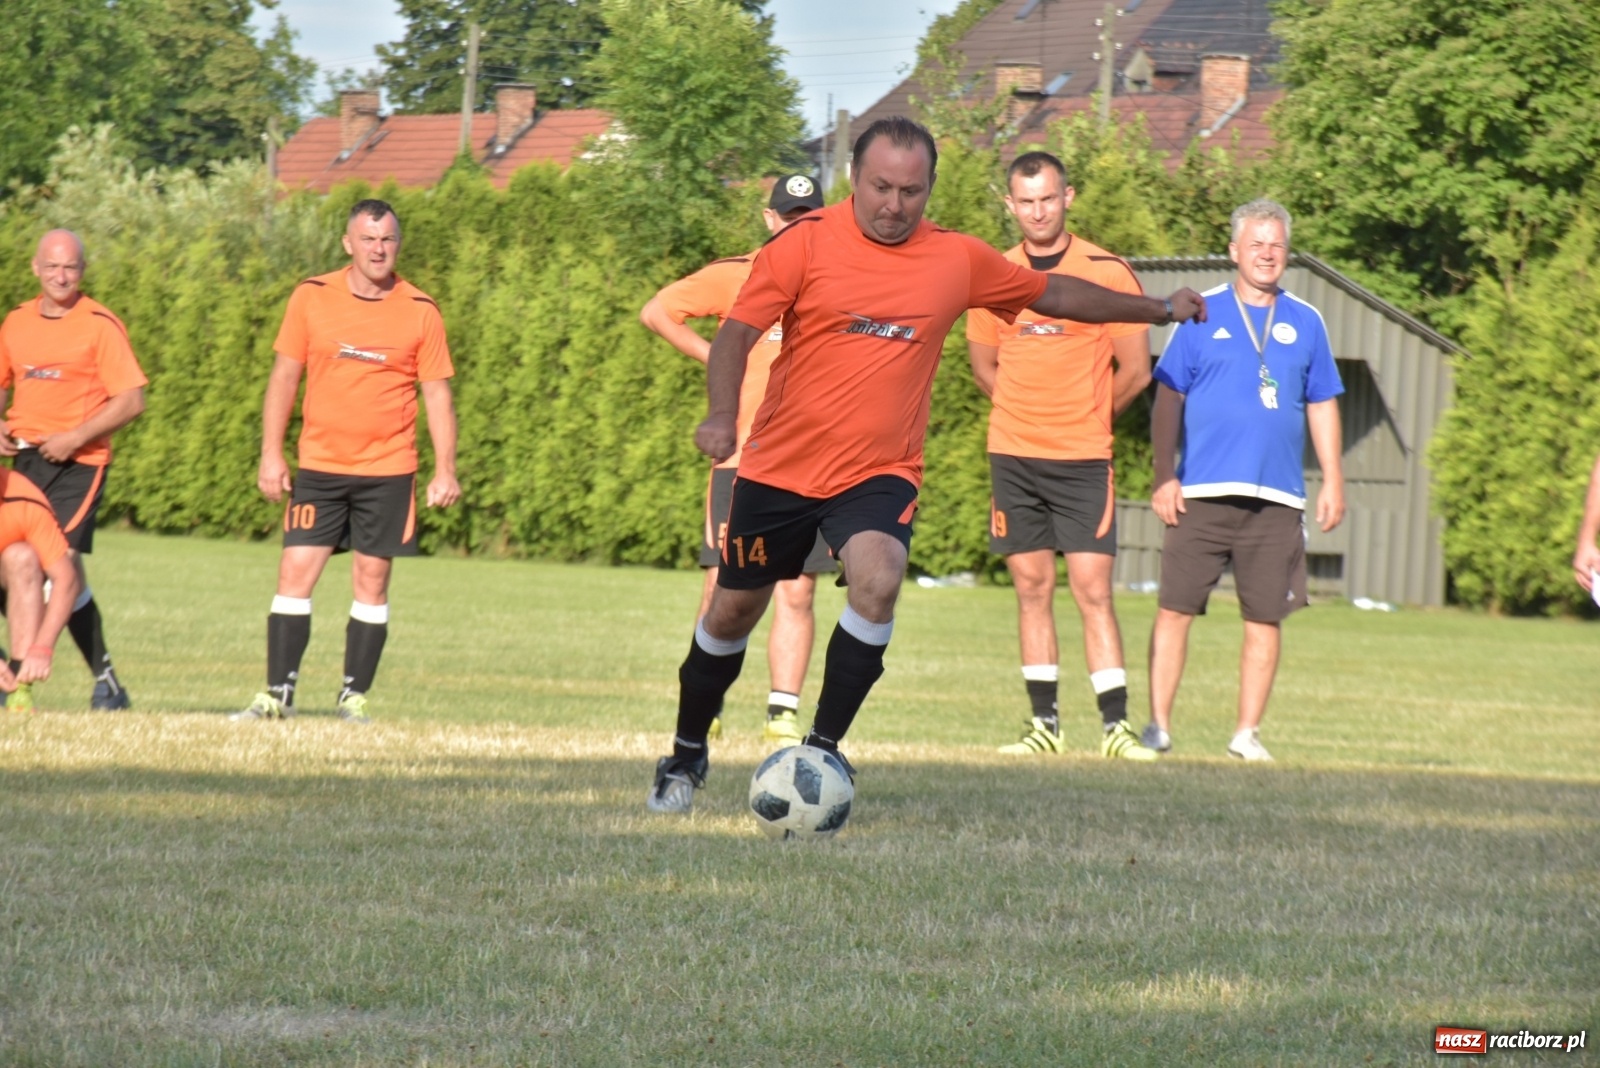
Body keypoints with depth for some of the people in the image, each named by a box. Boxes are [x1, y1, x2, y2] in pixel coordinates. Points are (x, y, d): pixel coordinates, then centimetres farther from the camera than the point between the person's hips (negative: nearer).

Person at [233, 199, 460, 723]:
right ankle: (278, 693, 0)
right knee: (295, 574, -5)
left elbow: (437, 394, 3)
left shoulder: (420, 311, 0)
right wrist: (271, 455, 1)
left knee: (372, 582, 2)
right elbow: (284, 377, 6)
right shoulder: (311, 298, 1)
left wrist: (445, 471, -4)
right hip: (319, 464, 0)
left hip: (388, 471, 0)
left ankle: (354, 696, 9)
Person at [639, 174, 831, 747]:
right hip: (741, 459, -2)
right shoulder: (735, 275, 2)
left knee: (796, 593, -2)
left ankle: (783, 713, 2)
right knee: (722, 591, -2)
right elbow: (657, 312, 5)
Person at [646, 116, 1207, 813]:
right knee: (733, 611, 9)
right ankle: (686, 755, 33)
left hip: (879, 472, 1)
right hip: (780, 466, -1)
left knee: (877, 581, -27)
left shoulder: (958, 260, 2)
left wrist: (1159, 310, 20)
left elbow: (1053, 294, 16)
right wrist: (722, 415, -28)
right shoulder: (807, 242, -8)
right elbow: (737, 331, -11)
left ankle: (824, 750, -15)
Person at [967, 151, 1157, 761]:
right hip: (1013, 456, 3)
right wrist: (1032, 417, 11)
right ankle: (1044, 724, 10)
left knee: (1092, 589, -8)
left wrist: (1084, 420, 9)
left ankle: (1115, 726, -7)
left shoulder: (1108, 272, -5)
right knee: (1032, 588, 5)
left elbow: (1135, 371, -1)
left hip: (1082, 459, -3)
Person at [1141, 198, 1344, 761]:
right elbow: (1168, 398, 4)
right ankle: (1158, 726, 2)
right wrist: (1164, 476, -3)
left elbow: (1323, 405, 16)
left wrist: (1333, 480, 9)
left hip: (1277, 498, 2)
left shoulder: (1305, 323, 12)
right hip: (1202, 494, -2)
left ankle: (1248, 732, 11)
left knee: (1265, 619, 3)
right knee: (1175, 609, -4)